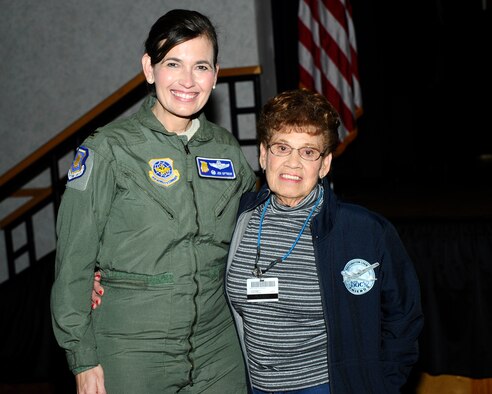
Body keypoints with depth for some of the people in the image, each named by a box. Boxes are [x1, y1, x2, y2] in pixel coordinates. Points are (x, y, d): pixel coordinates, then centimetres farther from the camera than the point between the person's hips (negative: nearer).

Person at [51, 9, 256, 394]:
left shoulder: (227, 149, 4)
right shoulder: (108, 149, -9)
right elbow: (74, 262, -7)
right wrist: (83, 358, -7)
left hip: (219, 348, 4)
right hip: (133, 353, -4)